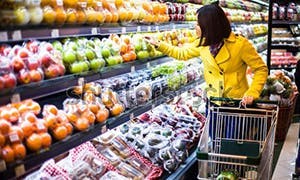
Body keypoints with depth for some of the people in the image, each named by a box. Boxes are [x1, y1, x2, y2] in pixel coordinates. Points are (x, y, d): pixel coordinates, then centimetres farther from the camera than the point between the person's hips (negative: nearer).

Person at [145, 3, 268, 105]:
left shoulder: (240, 44, -18)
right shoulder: (202, 44, -1)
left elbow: (261, 69, -11)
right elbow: (181, 53, 17)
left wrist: (252, 93, -22)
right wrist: (158, 44, 16)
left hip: (238, 103, -5)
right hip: (214, 101, 5)